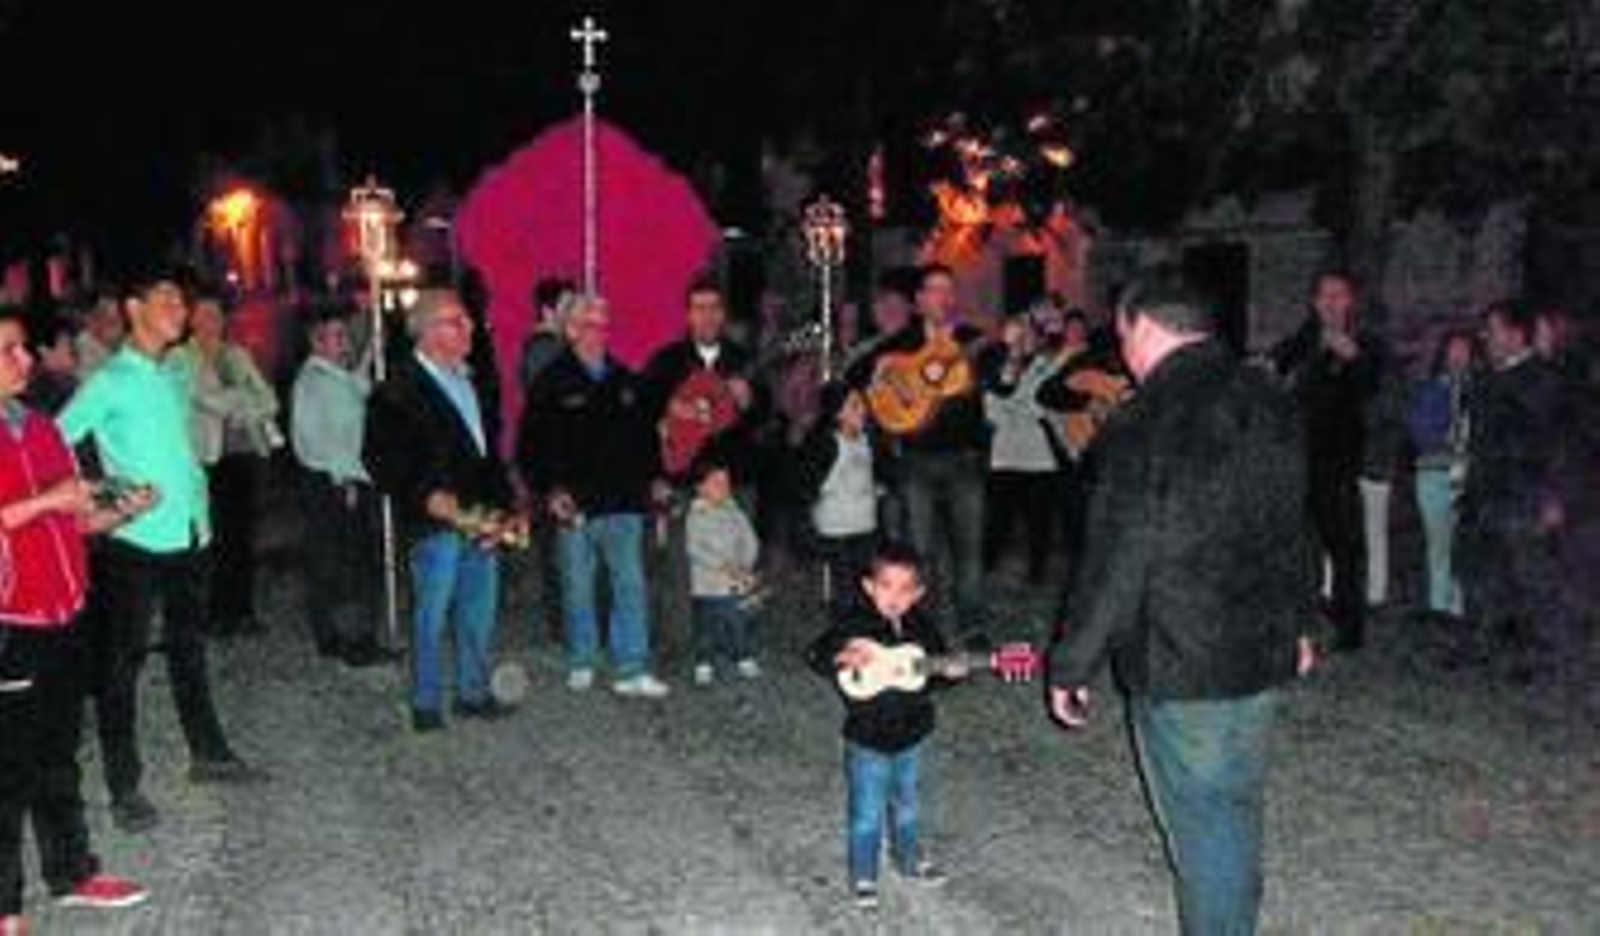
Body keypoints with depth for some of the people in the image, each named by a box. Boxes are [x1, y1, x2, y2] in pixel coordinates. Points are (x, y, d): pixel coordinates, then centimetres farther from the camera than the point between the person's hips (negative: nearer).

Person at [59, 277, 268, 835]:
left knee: (189, 648, 19)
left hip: (190, 533, 7)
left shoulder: (179, 371, 9)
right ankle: (124, 788, 9)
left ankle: (208, 754, 32)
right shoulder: (110, 381, -11)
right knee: (121, 663, 2)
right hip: (134, 541, -7)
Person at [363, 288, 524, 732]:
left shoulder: (469, 382, 17)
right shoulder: (399, 390, -7)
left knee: (480, 612, 13)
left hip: (481, 519, 7)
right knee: (432, 615, 0)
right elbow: (380, 459, -12)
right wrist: (427, 497, -20)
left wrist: (504, 506, 14)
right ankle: (426, 705, 12)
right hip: (435, 524, -7)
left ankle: (474, 693, 26)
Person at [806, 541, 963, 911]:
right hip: (868, 740, -4)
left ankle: (910, 858, 45)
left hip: (911, 736, 5)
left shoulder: (922, 627, -3)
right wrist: (844, 657, -38)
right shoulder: (855, 625, -17)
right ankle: (863, 876, 24)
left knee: (907, 804, 24)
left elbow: (934, 668, 7)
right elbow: (815, 655, -21)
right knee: (866, 813, 6)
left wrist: (949, 670, -14)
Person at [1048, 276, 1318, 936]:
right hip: (1264, 657, 8)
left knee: (1202, 825, 5)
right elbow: (1295, 528, 18)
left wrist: (1070, 667, -11)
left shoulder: (1148, 423, -19)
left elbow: (1117, 564, -20)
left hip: (1180, 668, -8)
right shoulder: (1270, 404, 6)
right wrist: (1298, 620, 30)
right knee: (1237, 812, 21)